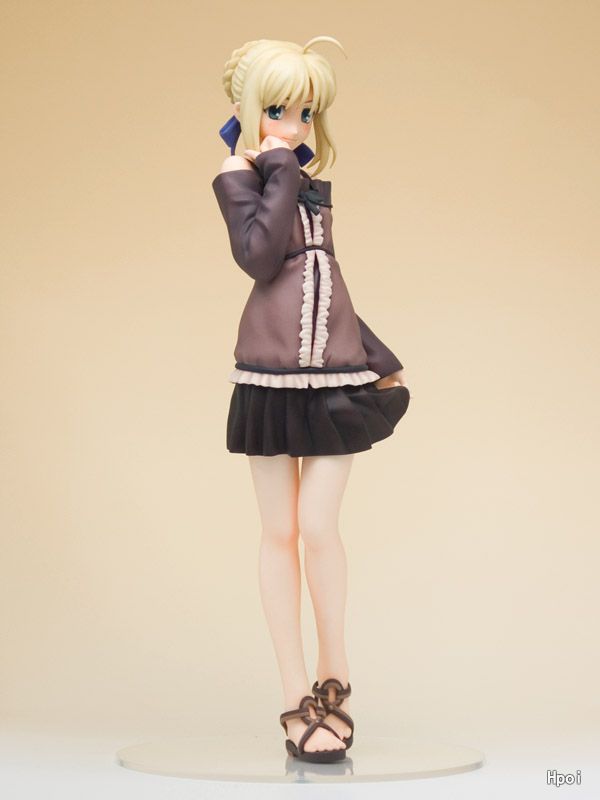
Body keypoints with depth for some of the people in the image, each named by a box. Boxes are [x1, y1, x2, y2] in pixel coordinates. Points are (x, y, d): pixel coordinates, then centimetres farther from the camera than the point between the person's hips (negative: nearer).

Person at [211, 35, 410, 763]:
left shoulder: (314, 184, 14)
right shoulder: (237, 177, -1)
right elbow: (259, 256, -19)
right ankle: (299, 699, 10)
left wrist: (379, 357, 21)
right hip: (272, 374, -3)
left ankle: (334, 676, 15)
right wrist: (280, 171, -11)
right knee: (280, 533, 3)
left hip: (335, 374, 3)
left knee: (318, 529, -3)